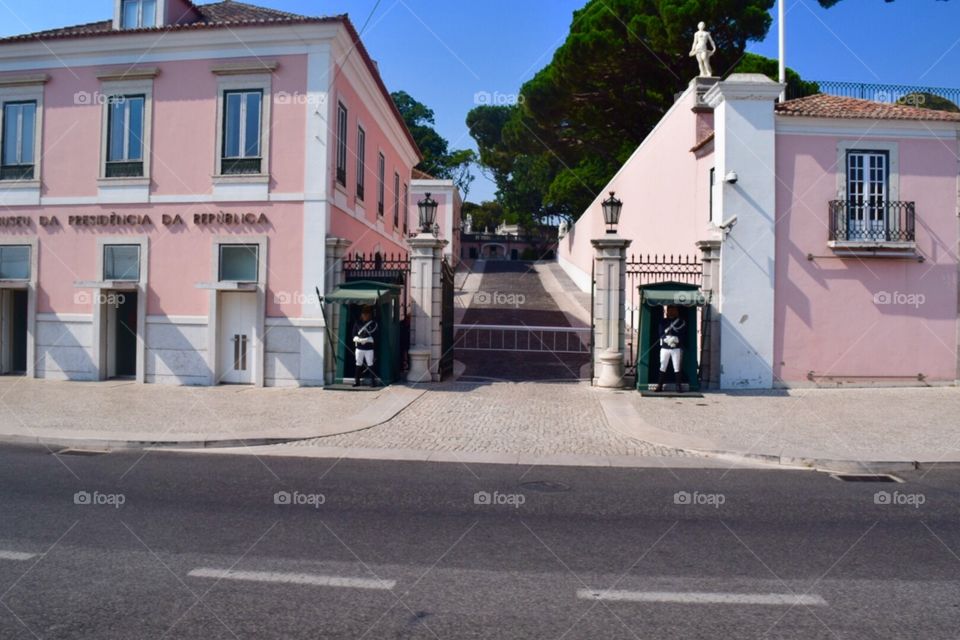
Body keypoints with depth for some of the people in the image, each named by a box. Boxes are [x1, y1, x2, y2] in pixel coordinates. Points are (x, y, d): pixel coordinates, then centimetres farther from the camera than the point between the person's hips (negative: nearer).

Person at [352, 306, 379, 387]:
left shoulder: (373, 324, 0)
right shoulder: (357, 323, 7)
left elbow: (374, 337, -6)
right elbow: (354, 335, 5)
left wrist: (366, 340, -19)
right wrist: (359, 339, -15)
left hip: (369, 348, -3)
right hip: (359, 348, 3)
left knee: (370, 365, -2)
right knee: (358, 365, 9)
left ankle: (373, 381, 2)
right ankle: (357, 381, 16)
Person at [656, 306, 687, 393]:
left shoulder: (681, 322, 7)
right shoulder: (663, 322, 11)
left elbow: (683, 335, 0)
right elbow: (661, 333, 2)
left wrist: (677, 339, -18)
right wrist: (666, 338, -17)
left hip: (677, 348, -1)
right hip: (665, 348, 1)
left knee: (677, 368, -2)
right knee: (663, 367, 0)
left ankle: (679, 386, 2)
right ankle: (659, 386, 2)